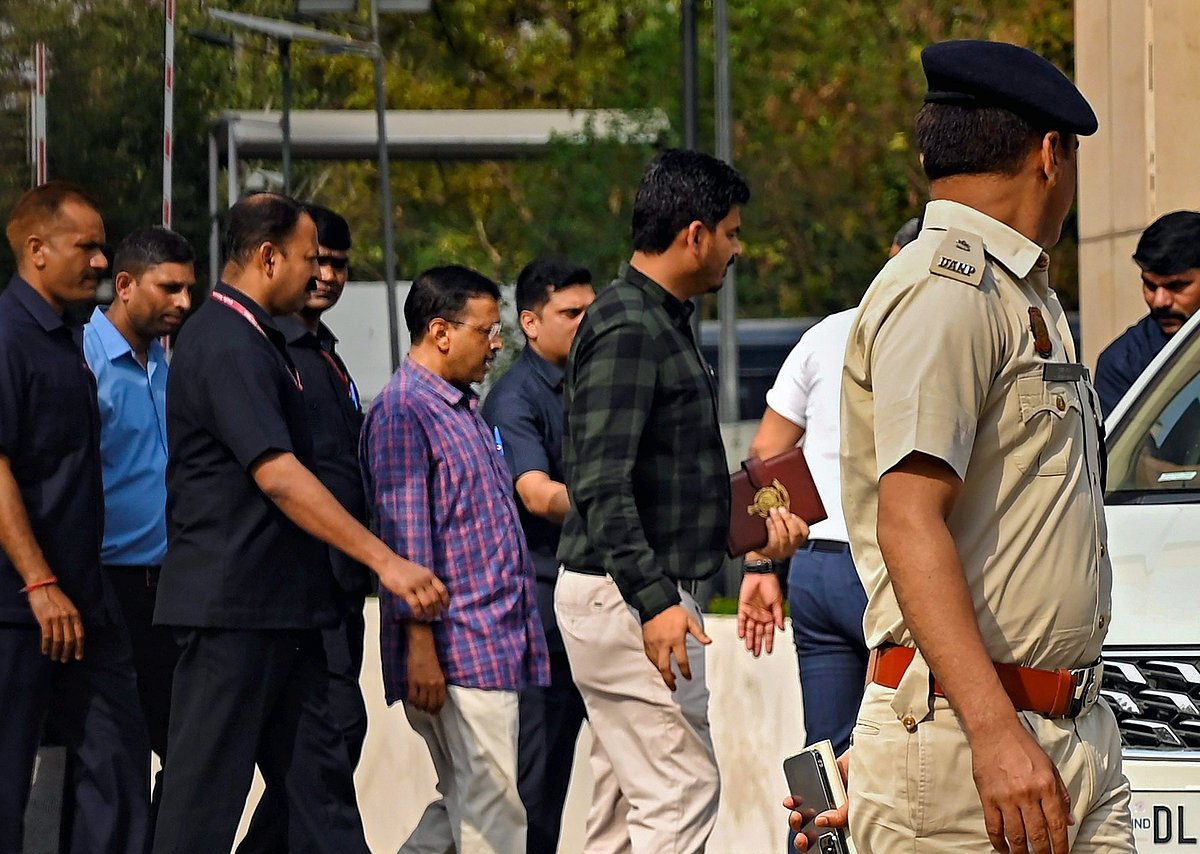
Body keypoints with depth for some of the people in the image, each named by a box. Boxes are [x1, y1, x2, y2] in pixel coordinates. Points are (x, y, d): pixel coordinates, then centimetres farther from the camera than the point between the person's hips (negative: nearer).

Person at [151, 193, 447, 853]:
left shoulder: (252, 339, 17)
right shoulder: (227, 345, -16)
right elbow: (277, 475, -25)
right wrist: (383, 560, -27)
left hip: (281, 602, 10)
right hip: (232, 604, -10)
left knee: (319, 781, 8)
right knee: (208, 784, -5)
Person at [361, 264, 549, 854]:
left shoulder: (461, 408, 19)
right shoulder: (402, 411, -10)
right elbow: (405, 534, -16)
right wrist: (419, 642, -20)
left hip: (496, 645, 10)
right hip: (456, 651, -10)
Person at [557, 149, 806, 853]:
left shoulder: (662, 321, 17)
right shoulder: (628, 329, -16)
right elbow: (601, 485, -23)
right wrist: (654, 599, -30)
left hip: (647, 594, 11)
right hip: (627, 599, -11)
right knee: (684, 792, -12)